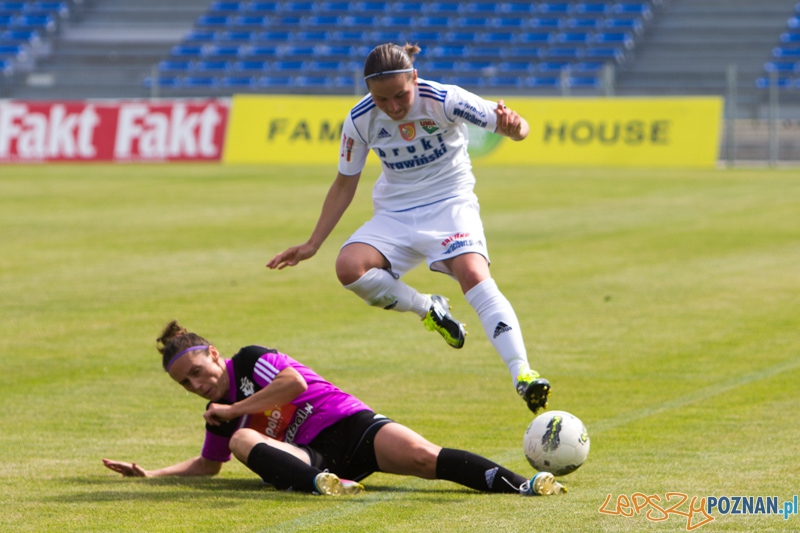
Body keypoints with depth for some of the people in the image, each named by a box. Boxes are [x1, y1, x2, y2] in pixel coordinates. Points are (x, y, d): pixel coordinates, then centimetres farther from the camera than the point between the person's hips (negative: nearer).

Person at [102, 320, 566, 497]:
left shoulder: (250, 361, 5)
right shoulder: (218, 416, 23)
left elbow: (294, 381, -13)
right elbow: (208, 465, 38)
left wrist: (233, 409, -4)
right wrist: (149, 474, 27)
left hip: (349, 427, -4)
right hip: (310, 458, 4)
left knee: (422, 457, -31)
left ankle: (519, 484, -44)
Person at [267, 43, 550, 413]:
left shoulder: (444, 100, -17)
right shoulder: (361, 121, -8)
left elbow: (516, 129, -18)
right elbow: (345, 184, 6)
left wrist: (513, 125, -44)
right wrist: (312, 244, 3)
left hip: (449, 204, -3)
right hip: (395, 213, 3)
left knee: (474, 275, -32)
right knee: (349, 266, -26)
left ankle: (522, 374, -38)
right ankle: (428, 309, -3)